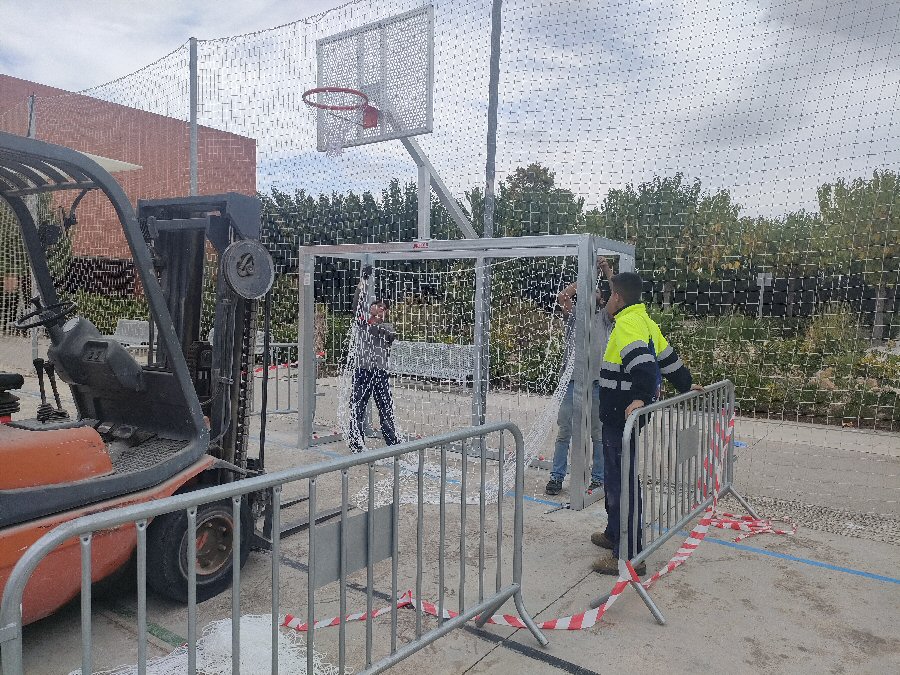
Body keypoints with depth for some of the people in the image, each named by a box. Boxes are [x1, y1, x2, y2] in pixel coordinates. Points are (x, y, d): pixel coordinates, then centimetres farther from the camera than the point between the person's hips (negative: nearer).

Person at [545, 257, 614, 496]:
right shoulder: (574, 316, 10)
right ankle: (556, 476, 11)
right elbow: (562, 297, -9)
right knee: (564, 431, 3)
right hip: (573, 380, 0)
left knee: (599, 433, 6)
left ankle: (598, 478, 16)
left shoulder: (604, 317, 10)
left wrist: (607, 271, -11)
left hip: (598, 381, 0)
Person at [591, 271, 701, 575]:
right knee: (617, 476, 21)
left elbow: (642, 362, -31)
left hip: (623, 417, -10)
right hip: (623, 416, 10)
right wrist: (685, 384, 38)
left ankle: (630, 554, 2)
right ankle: (615, 534, 36)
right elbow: (667, 357, 25)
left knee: (623, 482, -5)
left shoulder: (627, 324, -15)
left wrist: (641, 396, -42)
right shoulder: (645, 321, 15)